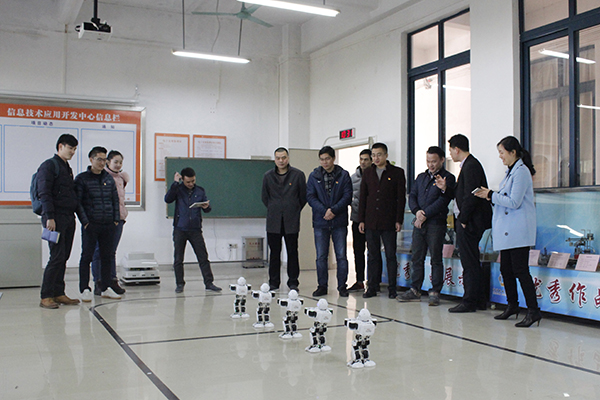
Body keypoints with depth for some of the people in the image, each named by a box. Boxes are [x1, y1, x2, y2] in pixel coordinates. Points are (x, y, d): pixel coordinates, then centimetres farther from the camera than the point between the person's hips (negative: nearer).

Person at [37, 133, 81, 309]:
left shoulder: (68, 168, 21)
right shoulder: (49, 166, -5)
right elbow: (44, 194, -13)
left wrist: (76, 215, 16)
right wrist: (49, 217, -20)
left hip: (69, 218, 8)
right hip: (55, 218, -8)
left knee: (63, 257, 8)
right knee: (57, 257, -10)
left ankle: (58, 293, 14)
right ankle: (46, 296, -5)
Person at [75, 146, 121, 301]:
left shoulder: (109, 178, 13)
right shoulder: (82, 178, -1)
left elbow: (115, 199, 16)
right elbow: (77, 202, -6)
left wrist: (116, 219, 7)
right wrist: (85, 221, -12)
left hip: (108, 225, 5)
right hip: (90, 225, -5)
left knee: (107, 256, 9)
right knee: (87, 256, 1)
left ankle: (105, 288, 18)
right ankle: (85, 290, 8)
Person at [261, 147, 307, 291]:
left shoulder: (298, 175, 1)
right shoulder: (268, 176, 8)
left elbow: (303, 197, 7)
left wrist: (294, 211, 7)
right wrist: (274, 210, 12)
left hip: (292, 220, -2)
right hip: (274, 220, 2)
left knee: (292, 252, 1)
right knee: (274, 252, 4)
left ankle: (293, 282, 11)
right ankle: (274, 282, 13)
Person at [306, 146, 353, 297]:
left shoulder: (344, 175, 3)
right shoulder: (314, 176, 7)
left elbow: (347, 196, -2)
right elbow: (310, 197, 1)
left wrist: (333, 210, -15)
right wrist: (324, 211, -12)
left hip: (339, 222, -1)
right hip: (320, 222, 1)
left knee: (341, 256, 2)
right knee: (321, 256, 5)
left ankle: (342, 286, 11)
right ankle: (322, 286, 15)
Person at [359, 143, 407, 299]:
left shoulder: (397, 172, 2)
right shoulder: (368, 173, 12)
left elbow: (401, 198, -1)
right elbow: (363, 197, 12)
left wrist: (399, 220, -7)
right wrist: (361, 220, 5)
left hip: (389, 221, -3)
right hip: (371, 221, 3)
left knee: (390, 255, 2)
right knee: (372, 255, 7)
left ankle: (392, 288, 8)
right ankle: (372, 287, 14)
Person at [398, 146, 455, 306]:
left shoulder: (448, 178, -1)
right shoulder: (421, 177, 18)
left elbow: (443, 200, -11)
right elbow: (412, 196, 11)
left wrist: (425, 215, -14)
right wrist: (417, 211, -9)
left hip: (436, 224, -5)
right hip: (419, 223, 6)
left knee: (436, 259, 0)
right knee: (417, 257, 7)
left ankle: (435, 292, 7)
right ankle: (415, 290, 14)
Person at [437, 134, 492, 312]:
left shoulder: (471, 166, -15)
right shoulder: (469, 164, 17)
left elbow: (470, 196, -22)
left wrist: (463, 220, -17)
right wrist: (445, 188, 8)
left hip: (469, 223, -11)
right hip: (467, 222, 11)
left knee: (470, 263, -4)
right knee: (472, 262, 15)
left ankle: (469, 302, 3)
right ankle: (480, 300, 22)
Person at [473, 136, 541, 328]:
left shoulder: (521, 171, -12)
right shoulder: (511, 171, 18)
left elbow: (514, 202, -18)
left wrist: (491, 195, -10)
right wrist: (491, 196, 5)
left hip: (517, 230, -10)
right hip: (507, 230, 10)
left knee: (520, 270, -9)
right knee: (506, 269, 13)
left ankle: (533, 310, -5)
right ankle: (512, 305, 25)